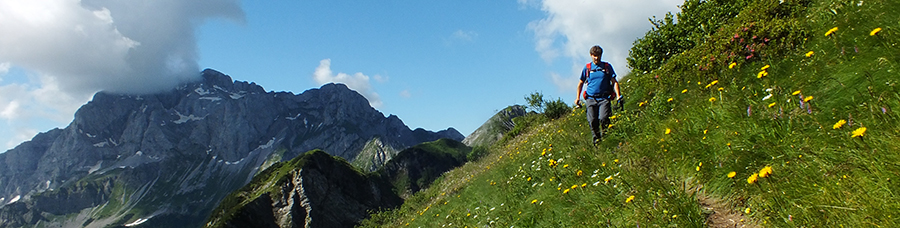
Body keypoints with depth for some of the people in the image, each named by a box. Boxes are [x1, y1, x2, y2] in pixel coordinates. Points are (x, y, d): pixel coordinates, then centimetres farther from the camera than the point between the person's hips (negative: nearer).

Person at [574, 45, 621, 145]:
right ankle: (596, 138, 15)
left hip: (604, 98, -1)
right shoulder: (587, 68, 9)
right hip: (591, 98, 1)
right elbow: (581, 83, 17)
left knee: (603, 119, -18)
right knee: (592, 121, -7)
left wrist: (618, 95, -6)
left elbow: (614, 82, 7)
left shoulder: (607, 66, 8)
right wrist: (578, 98, 12)